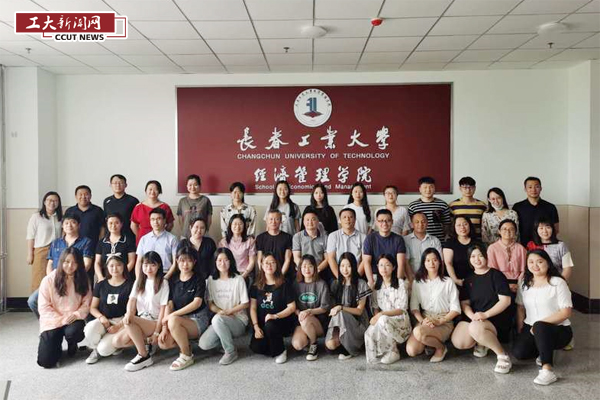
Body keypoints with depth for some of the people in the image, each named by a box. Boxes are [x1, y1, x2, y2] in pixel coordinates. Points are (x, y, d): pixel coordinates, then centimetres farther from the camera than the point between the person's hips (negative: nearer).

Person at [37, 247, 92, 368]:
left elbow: (86, 304, -1)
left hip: (74, 321, 1)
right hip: (52, 322, -1)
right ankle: (56, 344, 25)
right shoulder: (48, 280, -7)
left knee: (73, 332, -36)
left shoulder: (83, 280, 1)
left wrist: (76, 315, -20)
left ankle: (72, 345, 5)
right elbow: (44, 307, -8)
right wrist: (61, 319, -17)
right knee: (45, 361, -13)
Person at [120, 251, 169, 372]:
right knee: (117, 341, -14)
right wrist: (129, 314, -24)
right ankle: (147, 343, 5)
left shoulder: (163, 283, -4)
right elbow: (132, 300, 0)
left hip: (155, 322, -5)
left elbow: (163, 308, -9)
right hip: (140, 321, 6)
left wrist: (157, 332, -14)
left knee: (129, 321, -30)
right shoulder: (139, 281, 13)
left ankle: (144, 356, -18)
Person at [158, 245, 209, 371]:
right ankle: (185, 343, 8)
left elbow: (197, 303, -16)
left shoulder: (199, 280, -5)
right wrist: (164, 327, -11)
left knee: (174, 321, -33)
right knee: (163, 343, -21)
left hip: (198, 319, -4)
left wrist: (172, 315, -19)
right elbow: (169, 304, 2)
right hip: (180, 320, 4)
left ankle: (187, 356, -14)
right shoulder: (173, 280, 8)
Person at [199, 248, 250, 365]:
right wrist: (220, 311, -14)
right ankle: (226, 340, 11)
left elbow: (246, 304, -4)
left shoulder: (238, 279, -5)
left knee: (217, 319, -35)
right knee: (204, 344, -20)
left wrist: (228, 311, -14)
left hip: (238, 320, -3)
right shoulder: (211, 279, 6)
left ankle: (231, 352, -14)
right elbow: (210, 303, 5)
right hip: (220, 320, 4)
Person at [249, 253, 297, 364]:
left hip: (282, 322, -3)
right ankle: (273, 347, 16)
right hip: (261, 323, 3)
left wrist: (276, 316, -20)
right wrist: (256, 326, -8)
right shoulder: (256, 286, 5)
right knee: (256, 347, -18)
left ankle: (280, 351, -7)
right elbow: (253, 308, 3)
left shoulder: (284, 285, -4)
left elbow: (292, 307, -7)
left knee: (269, 326, -35)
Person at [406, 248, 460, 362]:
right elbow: (414, 307, 5)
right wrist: (422, 321, -13)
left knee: (418, 332, -33)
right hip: (424, 321, 3)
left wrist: (440, 321, -14)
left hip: (444, 323, -3)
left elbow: (455, 309, -2)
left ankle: (441, 348, -3)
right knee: (411, 351, -20)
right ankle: (429, 342, 12)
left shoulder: (448, 282, 2)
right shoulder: (417, 282, 10)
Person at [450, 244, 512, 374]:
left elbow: (505, 300, -12)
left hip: (495, 319, -6)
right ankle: (482, 342, 15)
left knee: (475, 328, -37)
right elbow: (465, 303, 7)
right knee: (458, 342, -17)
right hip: (473, 318, 6)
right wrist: (472, 316, -15)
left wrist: (485, 314, -21)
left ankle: (503, 356, -16)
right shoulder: (468, 279, 14)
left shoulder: (496, 275, -3)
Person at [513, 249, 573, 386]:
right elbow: (520, 308, 10)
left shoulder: (558, 282, -8)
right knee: (518, 352, -20)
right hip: (531, 328, 5)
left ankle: (547, 370, -34)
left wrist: (539, 324, -21)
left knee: (539, 326, -38)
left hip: (558, 329, -5)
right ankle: (545, 351, 13)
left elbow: (566, 312, -14)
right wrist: (521, 331, -2)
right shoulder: (524, 283, 8)